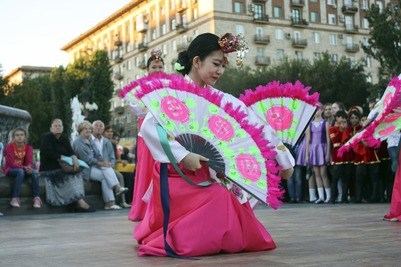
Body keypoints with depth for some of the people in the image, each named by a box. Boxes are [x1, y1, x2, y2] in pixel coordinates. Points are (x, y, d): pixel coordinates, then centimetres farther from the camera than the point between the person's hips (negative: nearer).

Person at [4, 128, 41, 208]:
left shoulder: (28, 147, 0)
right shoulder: (9, 147, -14)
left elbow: (29, 162, -9)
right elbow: (11, 163, -20)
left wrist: (29, 167, -34)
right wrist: (25, 168, -33)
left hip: (23, 169, 4)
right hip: (10, 170, -4)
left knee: (34, 172, -29)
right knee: (20, 171, -38)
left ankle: (37, 197, -32)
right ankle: (15, 199, -40)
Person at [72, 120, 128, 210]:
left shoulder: (91, 141, 20)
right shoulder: (78, 142, -6)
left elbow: (98, 155, 15)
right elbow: (85, 158, -16)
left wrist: (104, 162, -7)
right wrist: (100, 163, -18)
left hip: (93, 166, 7)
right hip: (85, 169, -7)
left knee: (109, 168, -22)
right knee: (104, 176, -25)